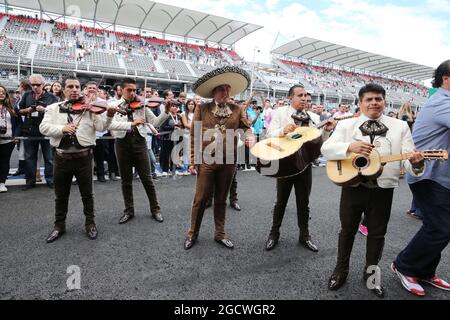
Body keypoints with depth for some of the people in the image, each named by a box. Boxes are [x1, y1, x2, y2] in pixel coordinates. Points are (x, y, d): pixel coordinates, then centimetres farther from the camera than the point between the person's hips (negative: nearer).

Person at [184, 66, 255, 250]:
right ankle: (192, 234, 25)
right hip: (206, 160, -2)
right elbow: (193, 136, -1)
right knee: (200, 199, 6)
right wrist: (192, 161, -4)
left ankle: (220, 234, 29)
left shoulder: (237, 110, 4)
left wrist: (249, 136, -18)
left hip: (228, 161, 2)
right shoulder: (202, 109, -1)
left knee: (221, 199, 15)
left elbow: (247, 127, 6)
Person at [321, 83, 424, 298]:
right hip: (352, 187, 0)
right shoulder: (346, 125, 1)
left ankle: (370, 273, 36)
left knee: (377, 233, 13)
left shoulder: (400, 126, 3)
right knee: (347, 230, 14)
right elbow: (326, 149, -10)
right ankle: (341, 270, 33)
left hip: (382, 189, 1)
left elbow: (408, 157, -5)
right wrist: (350, 147, -26)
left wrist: (415, 162, -29)